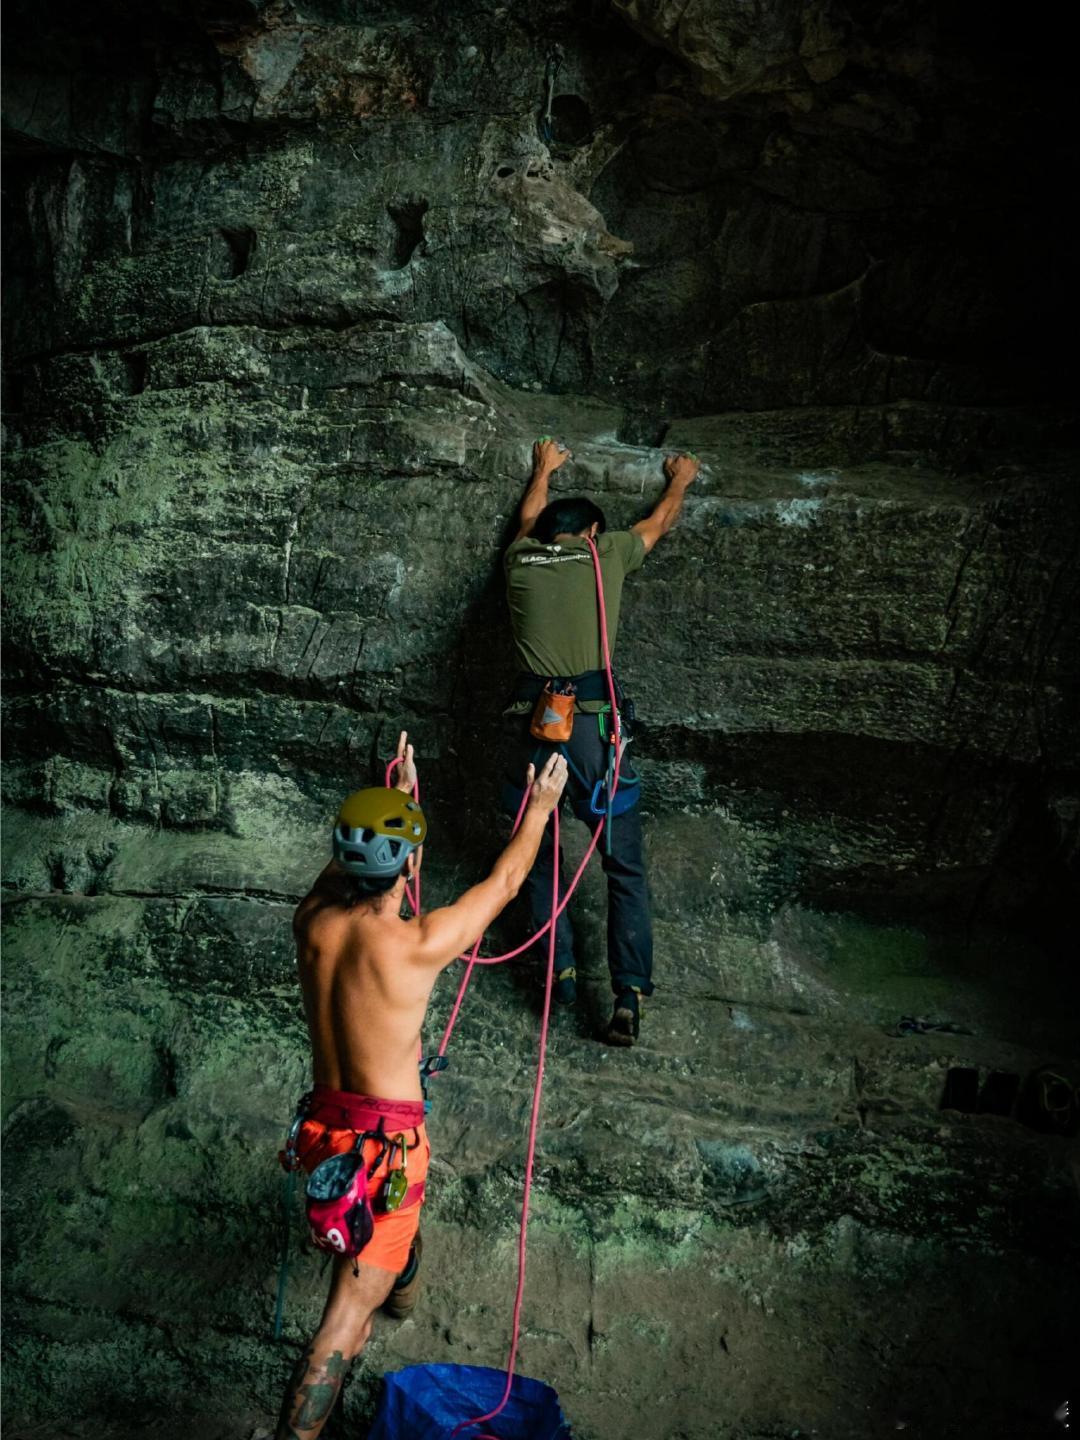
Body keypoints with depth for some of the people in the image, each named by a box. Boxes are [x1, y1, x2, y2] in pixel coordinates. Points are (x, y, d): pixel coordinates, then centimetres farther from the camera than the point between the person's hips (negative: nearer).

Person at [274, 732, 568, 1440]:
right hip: (387, 1139, -8)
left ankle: (401, 1286, 65)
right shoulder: (419, 945, -25)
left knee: (396, 1213, 37)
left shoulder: (312, 924, -10)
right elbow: (505, 880, -9)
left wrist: (399, 793, 27)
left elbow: (346, 862, 13)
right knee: (348, 1314, 2)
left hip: (324, 1123, 8)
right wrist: (541, 806, 8)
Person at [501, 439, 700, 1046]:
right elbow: (660, 523, 31)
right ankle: (630, 996, 1)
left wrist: (544, 470, 60)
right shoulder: (607, 553, 10)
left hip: (532, 718, 2)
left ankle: (561, 970, 21)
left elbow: (530, 519, 41)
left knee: (538, 853, 20)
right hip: (594, 721, -2)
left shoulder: (521, 560, 16)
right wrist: (680, 479, 52)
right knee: (625, 867, 5)